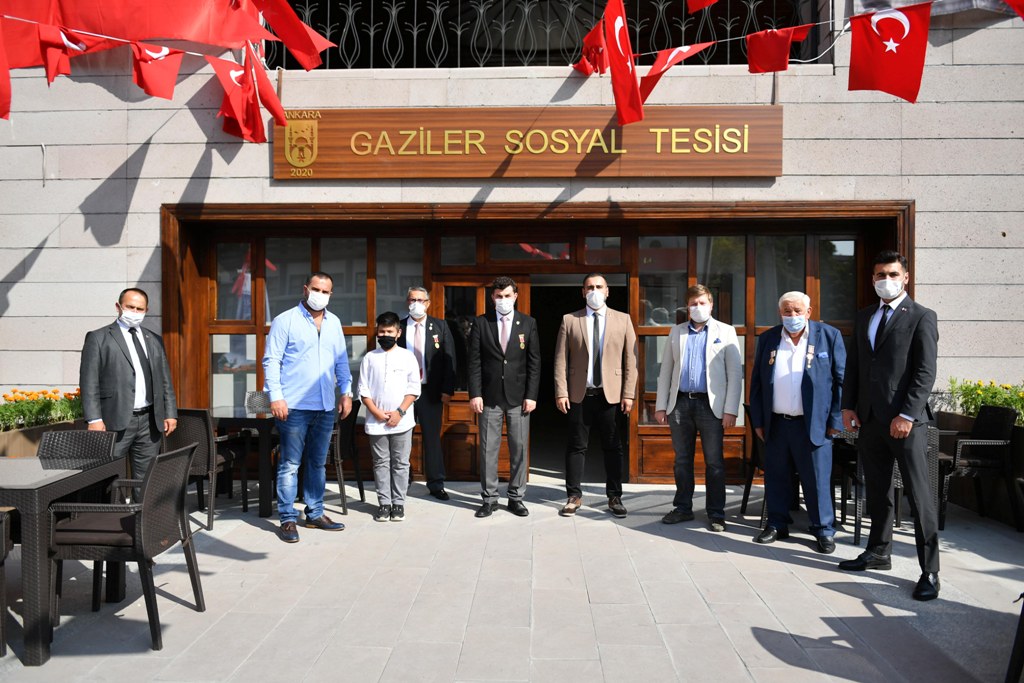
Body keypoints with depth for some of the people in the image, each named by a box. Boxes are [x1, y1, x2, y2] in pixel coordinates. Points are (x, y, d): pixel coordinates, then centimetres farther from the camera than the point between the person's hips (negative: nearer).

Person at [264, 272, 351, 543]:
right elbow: (271, 361, -7)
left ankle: (315, 514, 23)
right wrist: (276, 396, -15)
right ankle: (287, 519, 9)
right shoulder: (285, 321, -3)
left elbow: (341, 360, 17)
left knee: (318, 463, 13)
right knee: (290, 464, 0)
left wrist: (346, 391, 10)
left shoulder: (334, 322, 12)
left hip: (326, 407, 5)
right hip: (294, 407, -5)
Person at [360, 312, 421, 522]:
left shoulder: (408, 356, 2)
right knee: (381, 463, 8)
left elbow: (413, 389, 0)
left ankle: (398, 502, 14)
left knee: (400, 463, 5)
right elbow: (363, 390, 3)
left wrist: (400, 412, -11)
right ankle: (384, 503, 16)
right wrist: (377, 413, -9)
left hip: (401, 422, -1)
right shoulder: (369, 358, 5)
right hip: (376, 423, 1)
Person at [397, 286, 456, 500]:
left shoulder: (440, 326, 4)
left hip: (431, 390, 0)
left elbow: (449, 359, 1)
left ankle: (436, 484, 16)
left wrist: (447, 389, -5)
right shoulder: (398, 327, 3)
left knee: (432, 438, 6)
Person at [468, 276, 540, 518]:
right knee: (488, 449, 4)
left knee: (519, 448, 4)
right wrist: (475, 394, -6)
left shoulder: (528, 323, 4)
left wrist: (531, 395, -4)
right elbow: (474, 361, 1)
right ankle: (489, 498, 14)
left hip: (518, 397, 0)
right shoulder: (481, 323, 3)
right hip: (489, 397, 0)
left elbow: (534, 362, 3)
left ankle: (516, 497, 15)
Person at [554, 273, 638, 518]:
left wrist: (628, 393, -5)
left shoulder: (623, 320, 6)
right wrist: (561, 392, -6)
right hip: (579, 394, 0)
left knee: (613, 448, 6)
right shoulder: (569, 320, 5)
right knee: (576, 447, 6)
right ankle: (574, 496, 16)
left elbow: (630, 359, 2)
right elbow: (561, 359, 2)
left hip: (611, 394, 0)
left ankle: (614, 497, 17)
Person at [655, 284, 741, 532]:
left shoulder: (725, 332, 4)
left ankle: (716, 514, 13)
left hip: (710, 405, -3)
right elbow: (666, 369, 12)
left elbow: (735, 373, -1)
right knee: (682, 460, 10)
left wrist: (730, 409, -9)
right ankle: (683, 508, 22)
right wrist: (661, 405, 6)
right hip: (680, 403, 3)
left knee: (714, 462, 3)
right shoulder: (676, 332, 13)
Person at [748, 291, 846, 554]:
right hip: (776, 424, 3)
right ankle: (777, 525, 25)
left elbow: (841, 380, 0)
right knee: (776, 478, 11)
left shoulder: (829, 336, 0)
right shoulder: (767, 339, 8)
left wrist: (835, 421, -5)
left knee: (818, 480, 2)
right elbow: (756, 383, 11)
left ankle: (824, 531, 16)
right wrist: (758, 421, 7)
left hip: (813, 424, -3)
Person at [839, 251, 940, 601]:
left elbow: (926, 372, -10)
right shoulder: (864, 317, 15)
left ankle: (930, 570, 3)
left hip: (905, 419, -6)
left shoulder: (921, 317, -4)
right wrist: (849, 406, 6)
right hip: (869, 418, 6)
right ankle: (879, 552, 27)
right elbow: (853, 364, 16)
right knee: (877, 491, 15)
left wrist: (907, 415, -16)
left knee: (920, 495, -3)